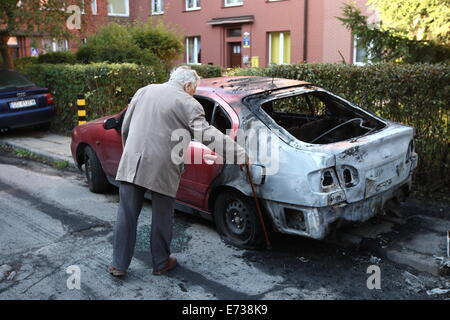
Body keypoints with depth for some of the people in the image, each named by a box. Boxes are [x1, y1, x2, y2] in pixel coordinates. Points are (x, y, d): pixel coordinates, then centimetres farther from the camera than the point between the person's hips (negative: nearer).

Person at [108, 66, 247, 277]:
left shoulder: (143, 91, 13)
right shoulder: (188, 104, -4)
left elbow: (125, 128, 17)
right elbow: (206, 133, -14)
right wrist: (240, 154, -13)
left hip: (131, 164, 4)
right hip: (162, 169, -4)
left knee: (126, 215, 11)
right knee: (162, 218, 12)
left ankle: (119, 265, 19)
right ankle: (161, 263, 26)